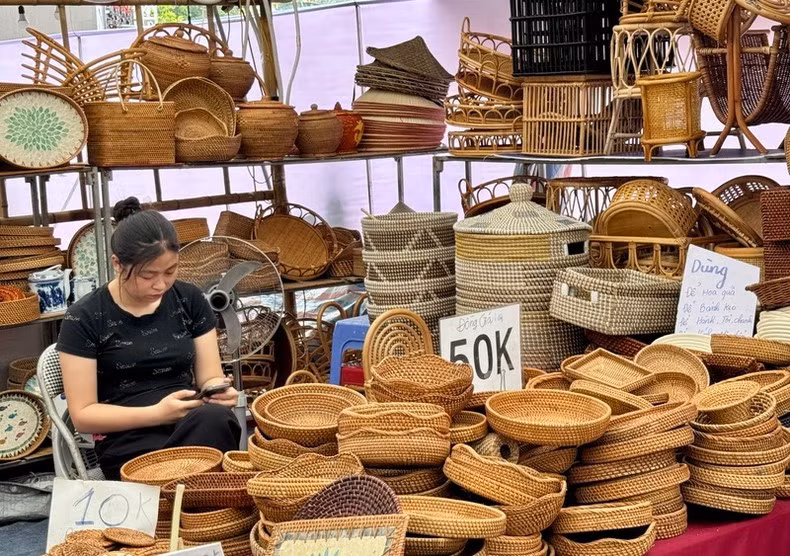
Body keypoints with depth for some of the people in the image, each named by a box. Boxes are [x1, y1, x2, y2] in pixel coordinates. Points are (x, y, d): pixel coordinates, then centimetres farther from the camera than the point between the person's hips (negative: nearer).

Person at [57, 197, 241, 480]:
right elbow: (83, 414, -5)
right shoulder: (84, 318, -5)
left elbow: (209, 377, 11)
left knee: (215, 418, -33)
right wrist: (156, 413, -19)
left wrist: (219, 392, -15)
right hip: (129, 440, -4)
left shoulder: (189, 300, 6)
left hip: (198, 426, 5)